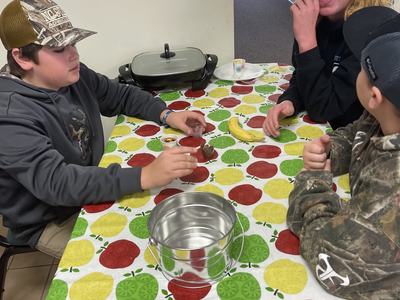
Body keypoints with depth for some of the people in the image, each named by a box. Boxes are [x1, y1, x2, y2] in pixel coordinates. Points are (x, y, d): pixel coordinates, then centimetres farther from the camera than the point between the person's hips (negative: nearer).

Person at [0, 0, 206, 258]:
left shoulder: (74, 75, -6)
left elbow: (122, 95, 7)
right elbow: (56, 183, -38)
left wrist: (166, 114, -12)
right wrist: (145, 176, -47)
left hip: (92, 189, 7)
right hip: (51, 222, -6)